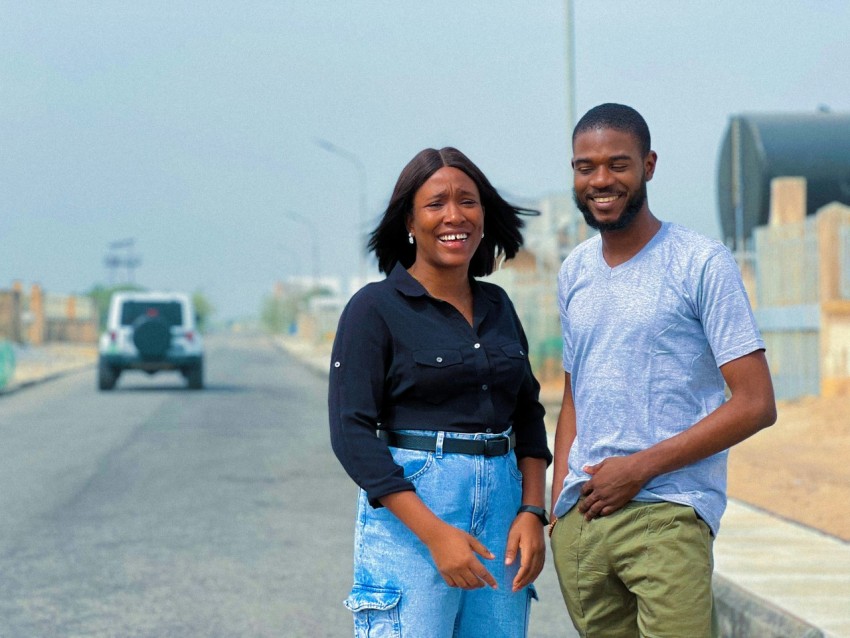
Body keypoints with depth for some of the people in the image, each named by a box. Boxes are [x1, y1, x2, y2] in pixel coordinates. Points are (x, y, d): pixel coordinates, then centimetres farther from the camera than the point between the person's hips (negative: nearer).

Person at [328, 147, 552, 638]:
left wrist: (532, 512, 1)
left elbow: (528, 415, 16)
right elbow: (352, 432, -11)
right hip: (408, 510, -5)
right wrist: (435, 533, -17)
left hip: (502, 511, 5)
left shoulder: (497, 306, 12)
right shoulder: (375, 308, -4)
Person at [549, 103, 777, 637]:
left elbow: (756, 404, -8)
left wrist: (639, 467, -11)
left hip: (666, 514, -5)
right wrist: (556, 505, 8)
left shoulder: (702, 263, -4)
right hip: (580, 514, 5)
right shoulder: (574, 271, 15)